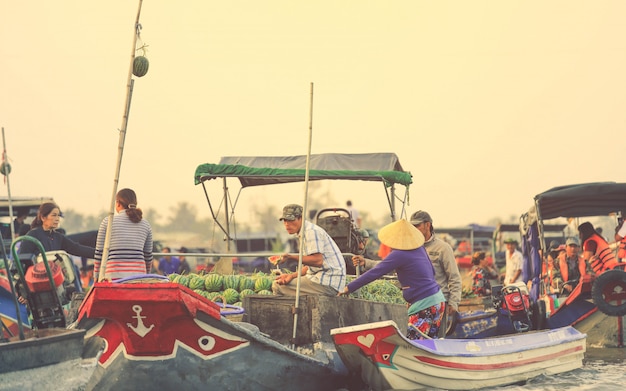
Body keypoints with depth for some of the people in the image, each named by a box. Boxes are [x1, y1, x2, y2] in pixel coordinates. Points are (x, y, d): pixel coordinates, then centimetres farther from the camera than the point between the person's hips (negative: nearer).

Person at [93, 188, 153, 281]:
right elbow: (148, 256, 17)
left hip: (115, 276, -3)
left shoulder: (108, 221, 3)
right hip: (138, 273, 3)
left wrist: (96, 277, 12)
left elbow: (99, 253, 4)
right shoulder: (145, 224, 11)